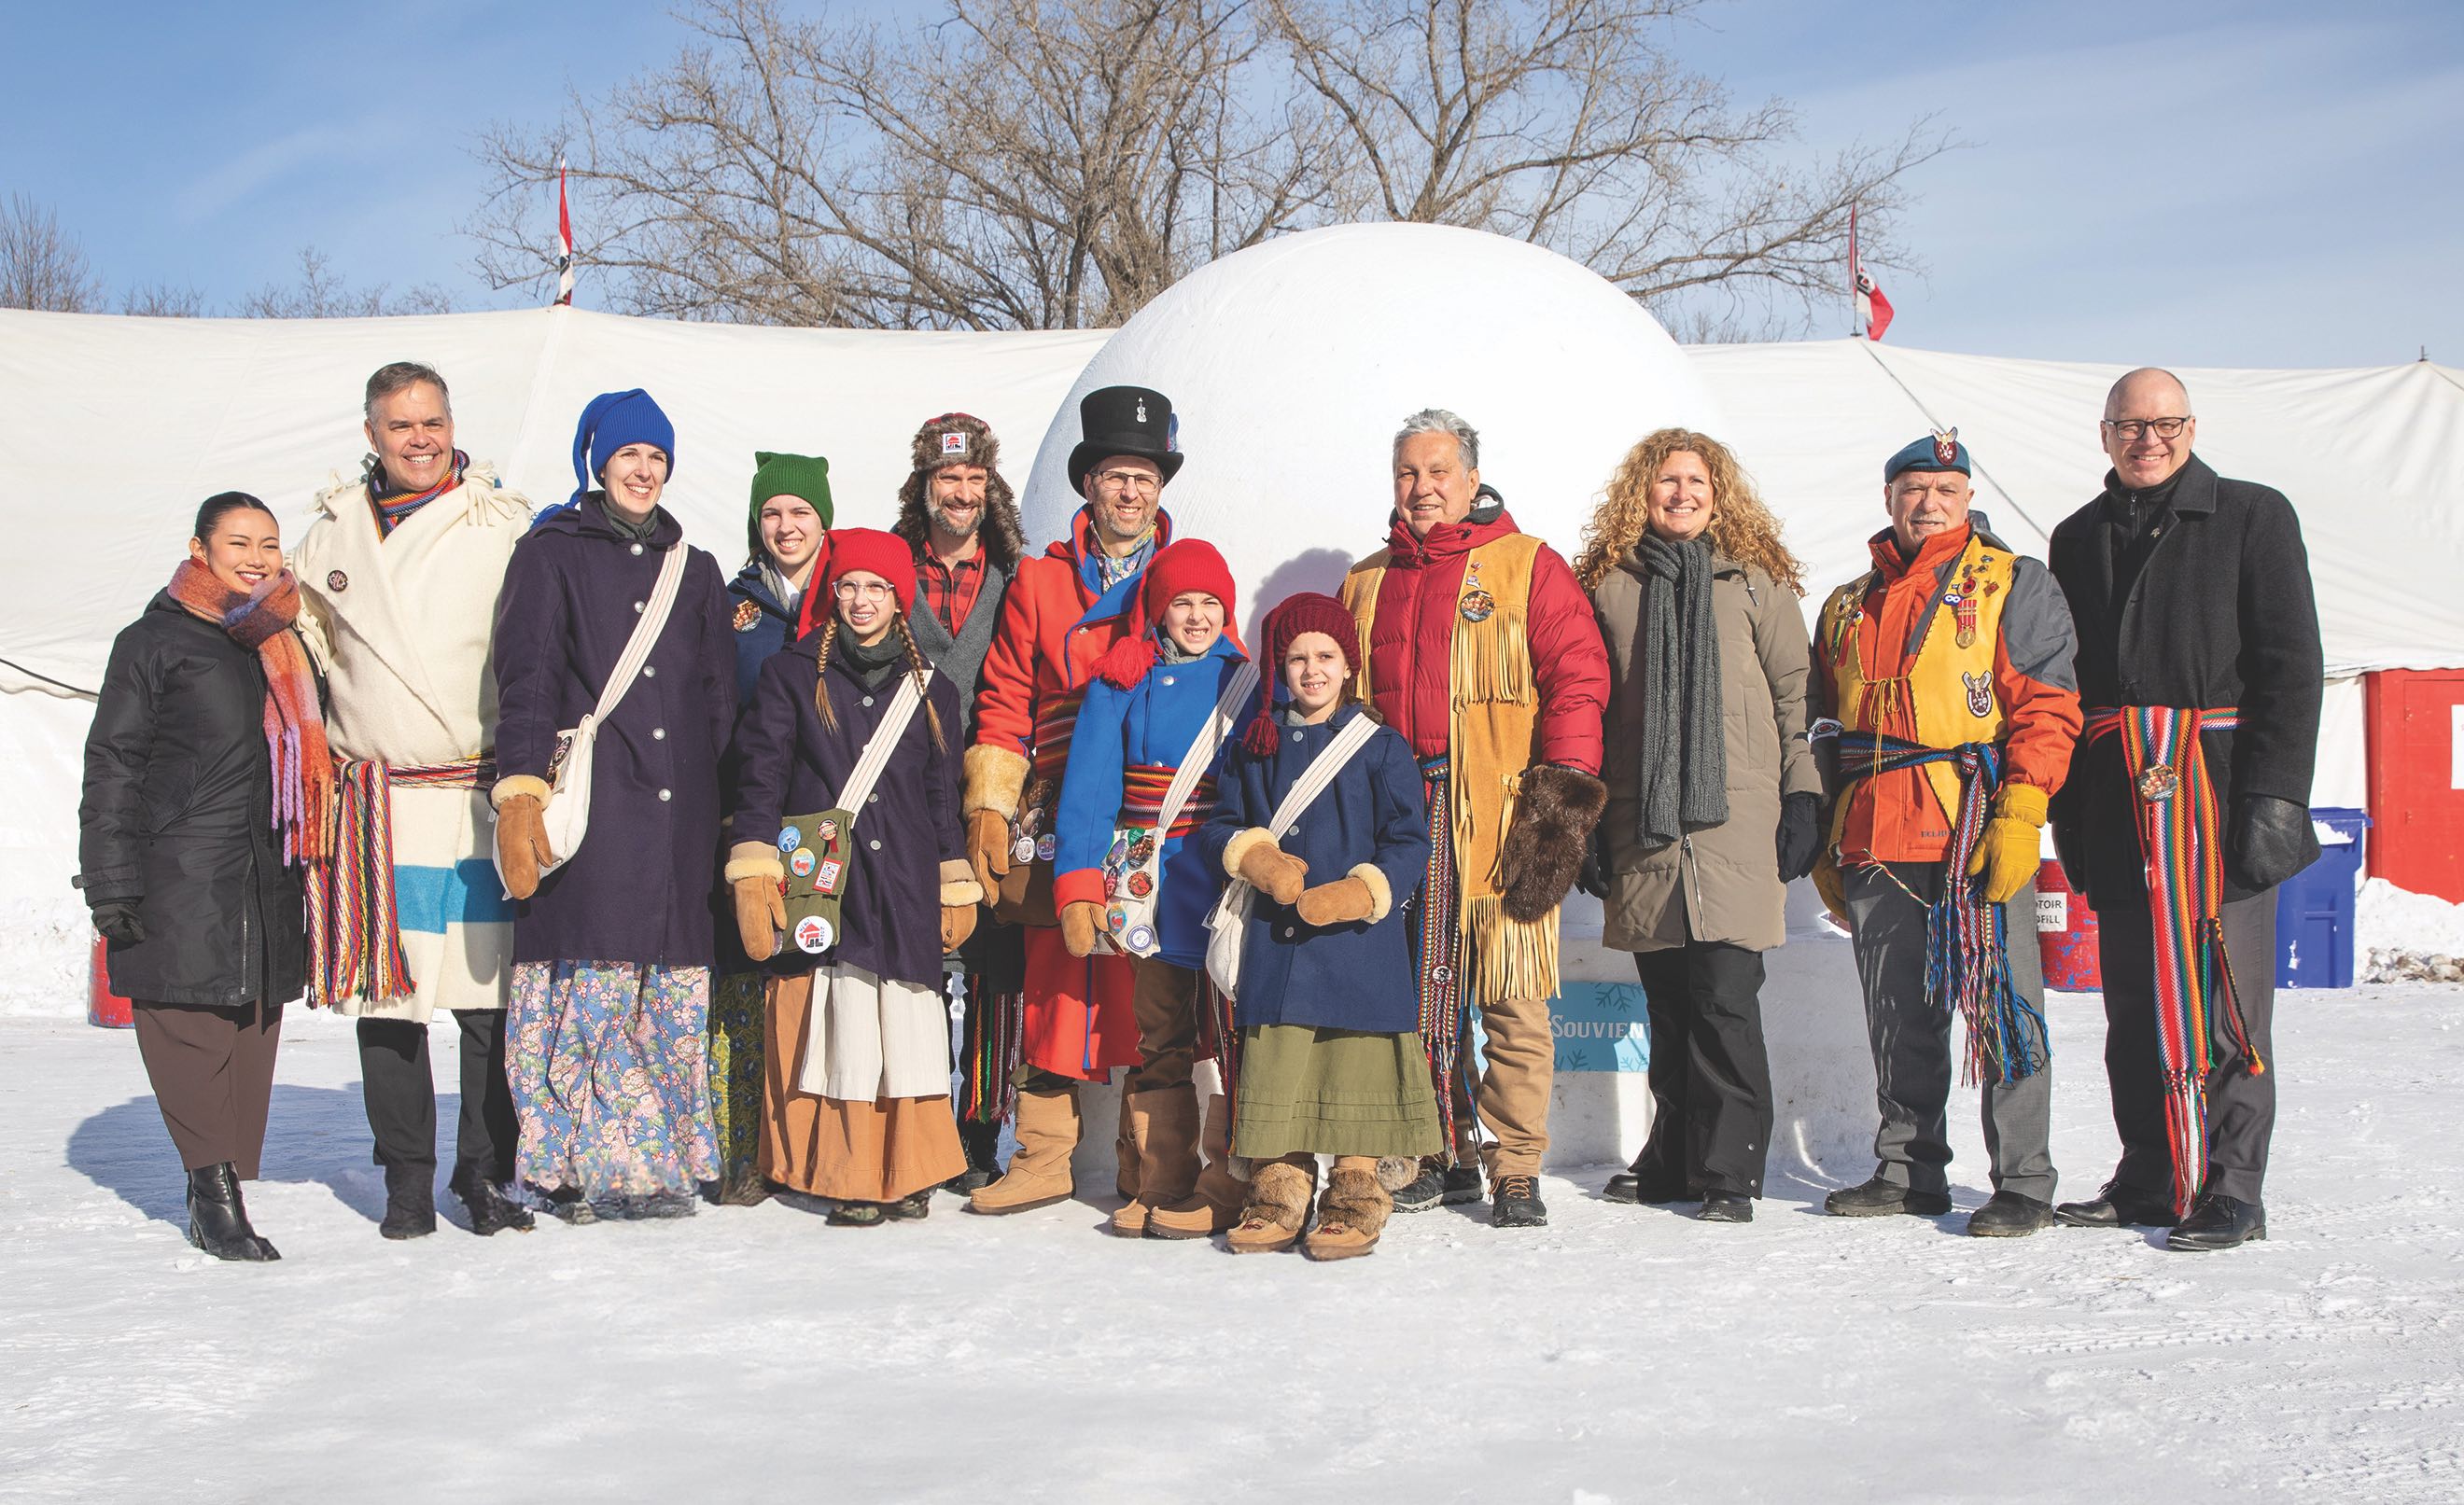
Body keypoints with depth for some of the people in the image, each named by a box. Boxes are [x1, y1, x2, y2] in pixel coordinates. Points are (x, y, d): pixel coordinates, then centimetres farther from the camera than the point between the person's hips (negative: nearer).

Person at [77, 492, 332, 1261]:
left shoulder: (287, 649, 18)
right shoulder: (155, 642, 0)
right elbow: (112, 767, -2)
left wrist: (309, 868, 25)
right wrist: (111, 881, -9)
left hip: (269, 882, 6)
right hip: (180, 883, -6)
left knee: (253, 1031, 5)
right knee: (190, 1024, -10)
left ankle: (224, 1186, 13)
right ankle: (213, 1182, -6)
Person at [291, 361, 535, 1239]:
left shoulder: (502, 524, 2)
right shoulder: (334, 531, 13)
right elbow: (306, 643, 25)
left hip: (482, 796, -3)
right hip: (375, 798, 3)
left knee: (490, 994, -2)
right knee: (385, 997, 5)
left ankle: (484, 1172, 12)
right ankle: (407, 1180, 17)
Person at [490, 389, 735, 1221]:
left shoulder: (696, 570, 21)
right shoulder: (552, 554, 7)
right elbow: (527, 682, -3)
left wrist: (721, 805, 11)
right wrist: (521, 793, -14)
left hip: (678, 809, 4)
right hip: (587, 802, -4)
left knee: (672, 991, 1)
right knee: (590, 985, -8)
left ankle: (661, 1164, 8)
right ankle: (585, 1163, -2)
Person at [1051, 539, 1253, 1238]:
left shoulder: (1248, 679, 4)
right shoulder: (1119, 682, 6)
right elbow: (1089, 786, 3)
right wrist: (1077, 889, -5)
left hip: (1228, 873, -2)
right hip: (1148, 884, 2)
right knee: (1157, 1037, 7)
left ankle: (1225, 1187, 6)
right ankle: (1162, 1185, 14)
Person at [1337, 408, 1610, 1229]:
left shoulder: (1529, 566, 5)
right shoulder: (1366, 583, 19)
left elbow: (1577, 677, -3)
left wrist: (1564, 790, -12)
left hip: (1500, 817, -4)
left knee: (1512, 999, -5)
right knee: (1416, 994, 6)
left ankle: (1515, 1172, 2)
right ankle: (1442, 1159, 18)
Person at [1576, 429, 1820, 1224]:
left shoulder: (1755, 579, 7)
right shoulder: (1610, 583, 12)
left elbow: (1793, 695, 7)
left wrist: (1803, 798, 0)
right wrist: (1589, 818, 12)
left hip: (1735, 820, -2)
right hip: (1644, 826, 2)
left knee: (1724, 998, -9)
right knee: (1667, 1001, 6)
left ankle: (1729, 1168, -1)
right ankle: (1673, 1158, 18)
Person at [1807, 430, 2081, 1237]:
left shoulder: (2015, 587, 4)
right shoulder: (1849, 607, 19)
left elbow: (2046, 708, -4)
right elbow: (1827, 731, 22)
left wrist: (2019, 815, -14)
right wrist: (1823, 843, 17)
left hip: (1980, 835, -5)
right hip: (1876, 837, 5)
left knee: (2003, 1006, -3)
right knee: (1897, 1015, 10)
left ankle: (2023, 1183, 3)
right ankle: (1908, 1170, 20)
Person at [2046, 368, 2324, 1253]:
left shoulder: (2253, 516, 3)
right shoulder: (2079, 539, 16)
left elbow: (2291, 664, -3)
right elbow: (2058, 681, 18)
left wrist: (2275, 796, -12)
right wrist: (2065, 808, 10)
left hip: (2218, 788, -4)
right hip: (2116, 801, 4)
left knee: (2225, 992, -5)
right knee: (2134, 993, 8)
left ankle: (2229, 1190, 1)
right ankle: (2149, 1180, 17)